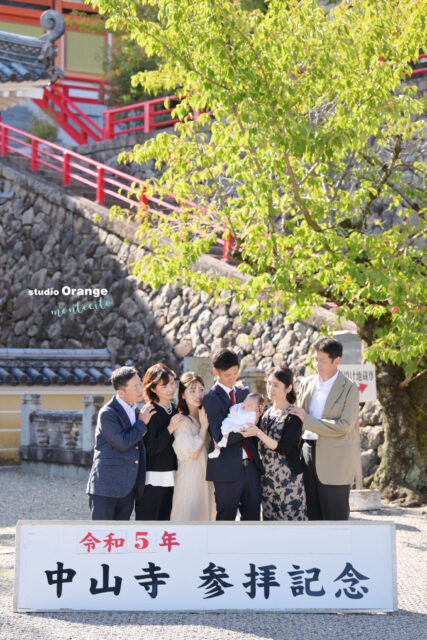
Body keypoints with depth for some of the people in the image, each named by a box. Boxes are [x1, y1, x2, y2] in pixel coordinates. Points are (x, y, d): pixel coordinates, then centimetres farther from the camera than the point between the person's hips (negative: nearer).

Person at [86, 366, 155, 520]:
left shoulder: (135, 411, 12)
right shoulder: (107, 413, -13)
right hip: (106, 485, -7)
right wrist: (142, 423, -10)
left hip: (128, 488, 7)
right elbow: (123, 443, -20)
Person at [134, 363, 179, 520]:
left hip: (170, 477, 7)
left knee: (165, 518, 10)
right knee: (147, 520, -6)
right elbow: (151, 448, -18)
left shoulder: (175, 409, 11)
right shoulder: (150, 413, -12)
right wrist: (170, 429, -18)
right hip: (152, 479, -7)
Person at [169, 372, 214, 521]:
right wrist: (204, 426, -15)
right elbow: (192, 453, -16)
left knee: (203, 514, 11)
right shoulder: (181, 420, -13)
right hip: (189, 477, -7)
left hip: (205, 477, 7)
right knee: (188, 516, -5)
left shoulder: (204, 416, 9)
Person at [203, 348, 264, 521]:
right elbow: (220, 436, -17)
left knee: (252, 517, 9)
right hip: (228, 469, -6)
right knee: (225, 519, 3)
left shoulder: (244, 393, 13)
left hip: (251, 465, 6)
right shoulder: (212, 398, -7)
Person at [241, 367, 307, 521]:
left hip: (288, 478, -7)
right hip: (267, 477, 7)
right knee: (270, 516, 8)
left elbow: (284, 448, -17)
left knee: (290, 517, -6)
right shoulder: (267, 412, 10)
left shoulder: (293, 415, -10)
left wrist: (258, 433, -21)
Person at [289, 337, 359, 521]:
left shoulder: (349, 389, -6)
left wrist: (308, 420, -15)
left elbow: (344, 426, -15)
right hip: (308, 453, 5)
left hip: (334, 461, -5)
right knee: (313, 516, 8)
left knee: (335, 517, -3)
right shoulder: (307, 384, 11)